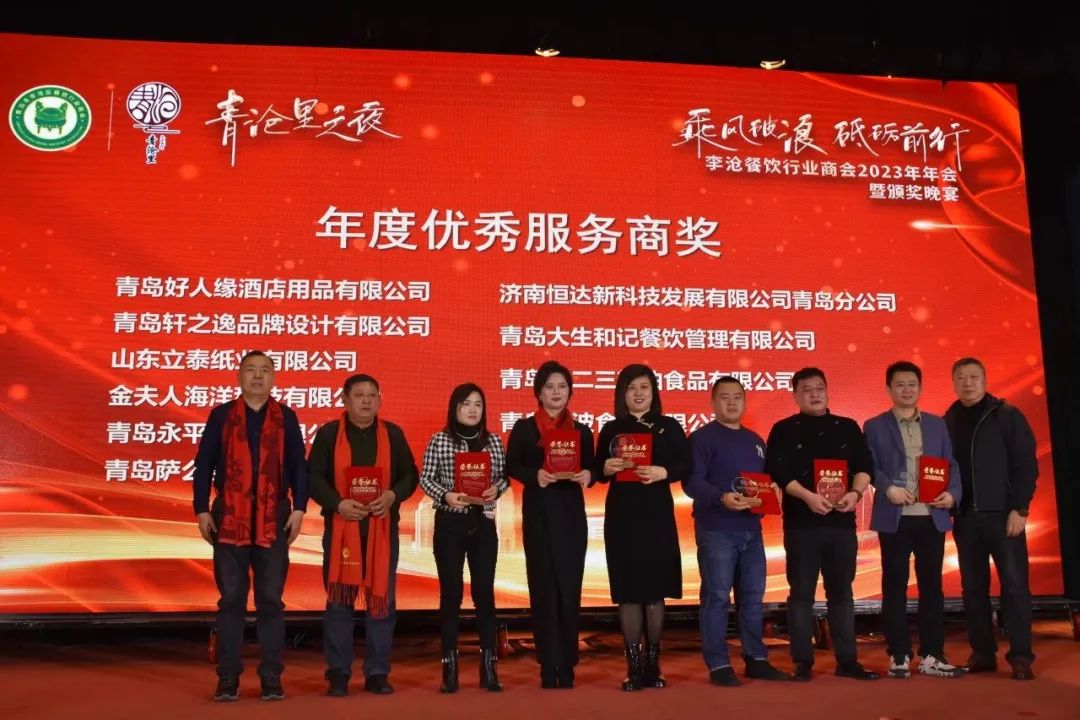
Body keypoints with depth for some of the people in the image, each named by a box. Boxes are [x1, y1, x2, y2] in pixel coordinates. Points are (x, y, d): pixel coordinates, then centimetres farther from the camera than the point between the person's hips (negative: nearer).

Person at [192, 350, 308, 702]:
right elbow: (204, 465, 5)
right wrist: (202, 510, -2)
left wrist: (299, 508, -3)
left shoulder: (286, 417, 8)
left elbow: (298, 466, 6)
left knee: (271, 600, 3)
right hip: (229, 519, 0)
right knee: (231, 599, 3)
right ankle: (228, 678, 10)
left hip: (273, 520, 0)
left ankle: (272, 678, 9)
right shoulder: (221, 415, 6)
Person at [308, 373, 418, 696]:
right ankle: (338, 673, 10)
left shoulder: (393, 434, 9)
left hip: (382, 526, 2)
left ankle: (378, 673, 13)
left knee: (381, 598, 4)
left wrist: (393, 496, -11)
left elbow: (410, 475, 8)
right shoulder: (328, 433, 3)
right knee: (339, 599, 1)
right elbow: (313, 476, -1)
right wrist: (337, 503, -16)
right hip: (341, 525, -2)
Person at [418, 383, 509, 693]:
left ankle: (488, 667, 11)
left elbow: (504, 476, 12)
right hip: (449, 523, -2)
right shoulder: (439, 440, -1)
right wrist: (445, 495, -17)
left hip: (483, 523, 2)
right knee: (451, 592, 2)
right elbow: (425, 478, -1)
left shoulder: (493, 441, 6)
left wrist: (497, 489, -9)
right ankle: (450, 667, 10)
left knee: (484, 591, 3)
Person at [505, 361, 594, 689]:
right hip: (538, 515, -2)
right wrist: (535, 475, -17)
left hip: (572, 515, 2)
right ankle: (549, 668, 5)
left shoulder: (581, 431, 10)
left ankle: (567, 666, 10)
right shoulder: (524, 428, 4)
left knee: (570, 589, 2)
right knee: (544, 590, -1)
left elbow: (590, 469, 12)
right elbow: (511, 467, 1)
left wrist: (587, 475, -11)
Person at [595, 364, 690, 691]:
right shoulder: (611, 430, 9)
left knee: (654, 589, 3)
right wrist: (606, 468, -13)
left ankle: (653, 664, 15)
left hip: (657, 514, -1)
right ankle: (634, 666, 7)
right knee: (627, 591, 1)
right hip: (621, 515, 1)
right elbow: (597, 472, 8)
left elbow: (687, 466, -1)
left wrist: (664, 472, -18)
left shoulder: (669, 426, 5)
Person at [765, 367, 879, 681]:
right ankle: (803, 662, 6)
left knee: (841, 591, 8)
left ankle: (847, 661, 14)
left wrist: (856, 492, -12)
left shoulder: (848, 427, 13)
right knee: (802, 592, 1)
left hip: (842, 521, 3)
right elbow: (777, 470, -7)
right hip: (801, 522, -3)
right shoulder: (784, 430, 3)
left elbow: (864, 465, 7)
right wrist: (808, 496, -19)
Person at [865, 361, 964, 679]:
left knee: (932, 585, 6)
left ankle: (931, 656, 14)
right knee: (895, 586, 2)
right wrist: (888, 488, -18)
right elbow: (869, 467, -2)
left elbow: (951, 464, 10)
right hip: (894, 517, -3)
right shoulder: (875, 426, 4)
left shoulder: (937, 424, 13)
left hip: (932, 516, 3)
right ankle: (899, 656, 10)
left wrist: (952, 493, -7)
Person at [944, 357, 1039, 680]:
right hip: (965, 517, 4)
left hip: (1002, 513, -3)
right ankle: (982, 653, 15)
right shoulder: (947, 422, 9)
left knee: (1014, 584, -2)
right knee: (973, 587, 7)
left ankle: (1021, 656, 4)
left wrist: (1019, 509, -11)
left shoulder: (1007, 415, -1)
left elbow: (1026, 464, -5)